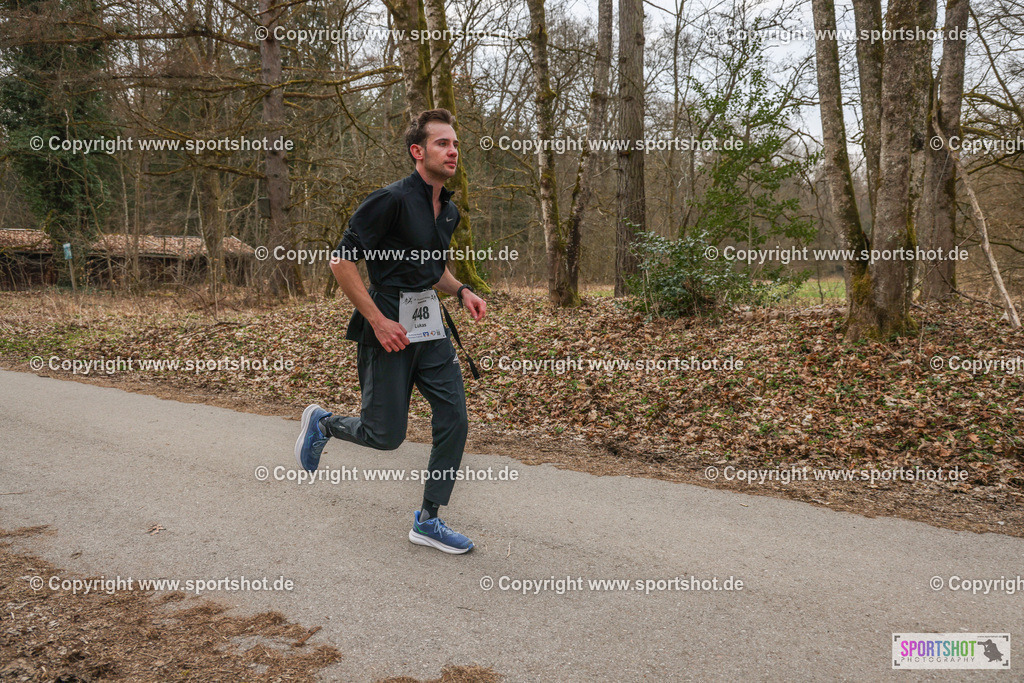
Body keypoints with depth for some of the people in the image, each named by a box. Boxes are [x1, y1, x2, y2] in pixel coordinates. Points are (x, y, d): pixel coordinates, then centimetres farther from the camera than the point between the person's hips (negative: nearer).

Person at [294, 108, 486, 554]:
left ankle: (427, 521, 13)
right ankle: (321, 423, 31)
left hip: (430, 325, 8)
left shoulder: (449, 211, 11)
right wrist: (379, 321, -20)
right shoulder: (392, 200, -15)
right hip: (389, 325, -7)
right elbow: (341, 261, -17)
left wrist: (461, 292, 5)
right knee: (386, 435, -1)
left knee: (454, 420, 0)